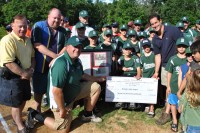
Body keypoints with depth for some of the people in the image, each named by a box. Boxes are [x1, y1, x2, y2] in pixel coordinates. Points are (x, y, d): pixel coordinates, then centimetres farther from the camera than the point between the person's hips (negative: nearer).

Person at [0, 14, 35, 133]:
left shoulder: (27, 40, 5)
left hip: (25, 76, 8)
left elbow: (32, 56, 13)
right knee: (16, 103, 6)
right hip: (11, 77, -8)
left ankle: (17, 118, 44)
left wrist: (31, 70, -5)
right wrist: (24, 74, -21)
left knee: (23, 100, 21)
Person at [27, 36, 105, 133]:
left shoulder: (77, 61, -4)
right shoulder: (61, 64, -35)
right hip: (60, 99, -8)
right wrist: (62, 109, -25)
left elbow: (81, 75, 18)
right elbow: (56, 91, -35)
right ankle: (36, 115, 16)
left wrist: (98, 79, 20)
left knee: (96, 87, 6)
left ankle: (87, 115, 22)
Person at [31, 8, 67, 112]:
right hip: (41, 64, -3)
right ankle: (37, 111, 27)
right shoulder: (39, 26, -6)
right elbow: (37, 45, -16)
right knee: (39, 90, 10)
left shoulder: (62, 30, 8)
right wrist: (55, 55, -21)